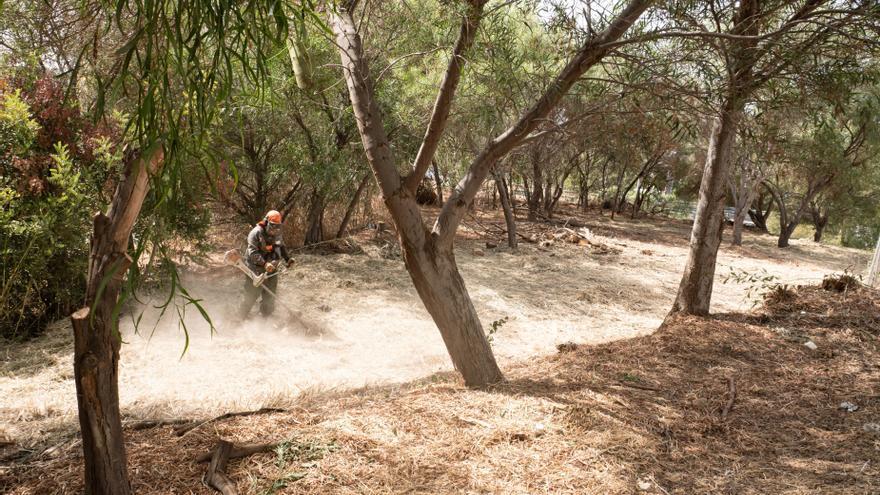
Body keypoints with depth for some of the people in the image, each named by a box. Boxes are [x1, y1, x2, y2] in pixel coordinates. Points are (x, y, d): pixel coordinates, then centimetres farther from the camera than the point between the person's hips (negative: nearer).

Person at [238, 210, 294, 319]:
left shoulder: (276, 234, 5)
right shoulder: (256, 233, -17)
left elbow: (281, 248, 21)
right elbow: (253, 253, -24)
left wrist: (288, 258, 7)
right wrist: (264, 264, -35)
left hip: (270, 269, 6)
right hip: (255, 269, -6)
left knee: (270, 295, 11)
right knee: (251, 296, 0)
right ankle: (240, 319, 15)